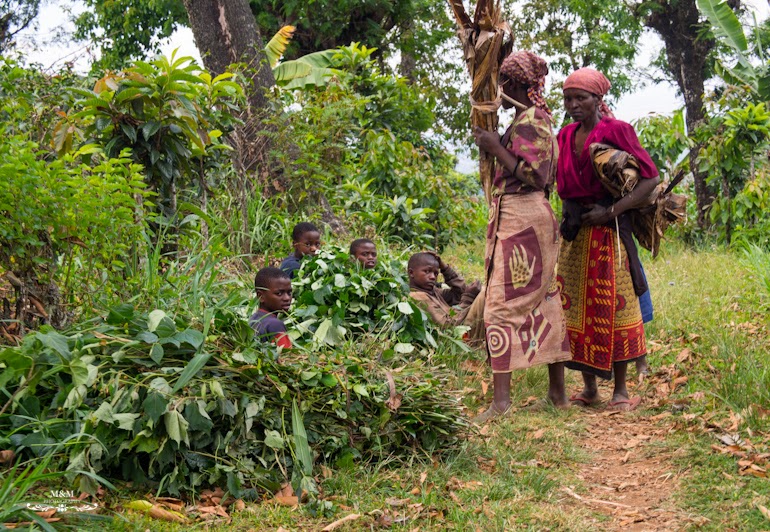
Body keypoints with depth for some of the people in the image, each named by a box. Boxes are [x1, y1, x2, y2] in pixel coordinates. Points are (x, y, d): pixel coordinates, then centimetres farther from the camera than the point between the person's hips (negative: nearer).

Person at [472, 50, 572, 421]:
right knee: (544, 303, 12)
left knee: (502, 306, -11)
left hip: (519, 219, -10)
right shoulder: (538, 118, 19)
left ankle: (501, 398, -13)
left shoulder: (528, 121, -11)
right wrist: (494, 144, 13)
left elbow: (529, 174, -20)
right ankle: (557, 391, 18)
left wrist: (495, 148, -13)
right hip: (536, 219, 10)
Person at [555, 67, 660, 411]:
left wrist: (611, 211, -17)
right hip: (573, 234, 6)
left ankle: (621, 391, 4)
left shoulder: (616, 131, -7)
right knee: (575, 307, 7)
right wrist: (568, 216, 5)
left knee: (612, 307, -4)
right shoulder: (565, 137, 12)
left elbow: (651, 178, -11)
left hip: (607, 232, -6)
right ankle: (589, 388, 16)